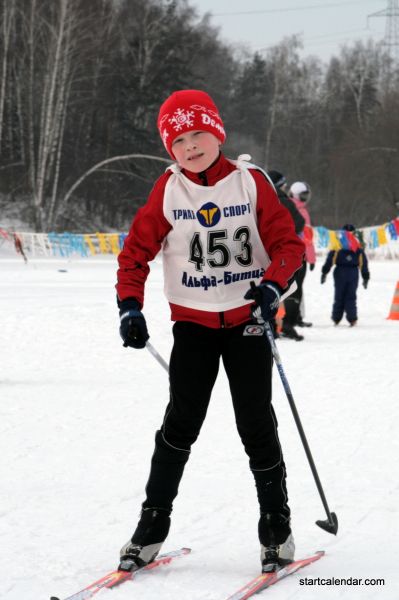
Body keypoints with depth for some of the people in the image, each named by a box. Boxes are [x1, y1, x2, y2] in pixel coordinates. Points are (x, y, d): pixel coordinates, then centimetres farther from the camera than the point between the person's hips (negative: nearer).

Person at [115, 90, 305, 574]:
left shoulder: (250, 182, -6)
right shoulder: (168, 190, -4)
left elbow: (288, 243, -5)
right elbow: (136, 250, 1)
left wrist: (272, 285, -24)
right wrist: (130, 306, -12)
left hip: (248, 317, -1)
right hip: (193, 321, 1)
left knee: (256, 424, 1)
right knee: (181, 424, -2)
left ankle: (276, 527, 13)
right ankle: (152, 525, 7)